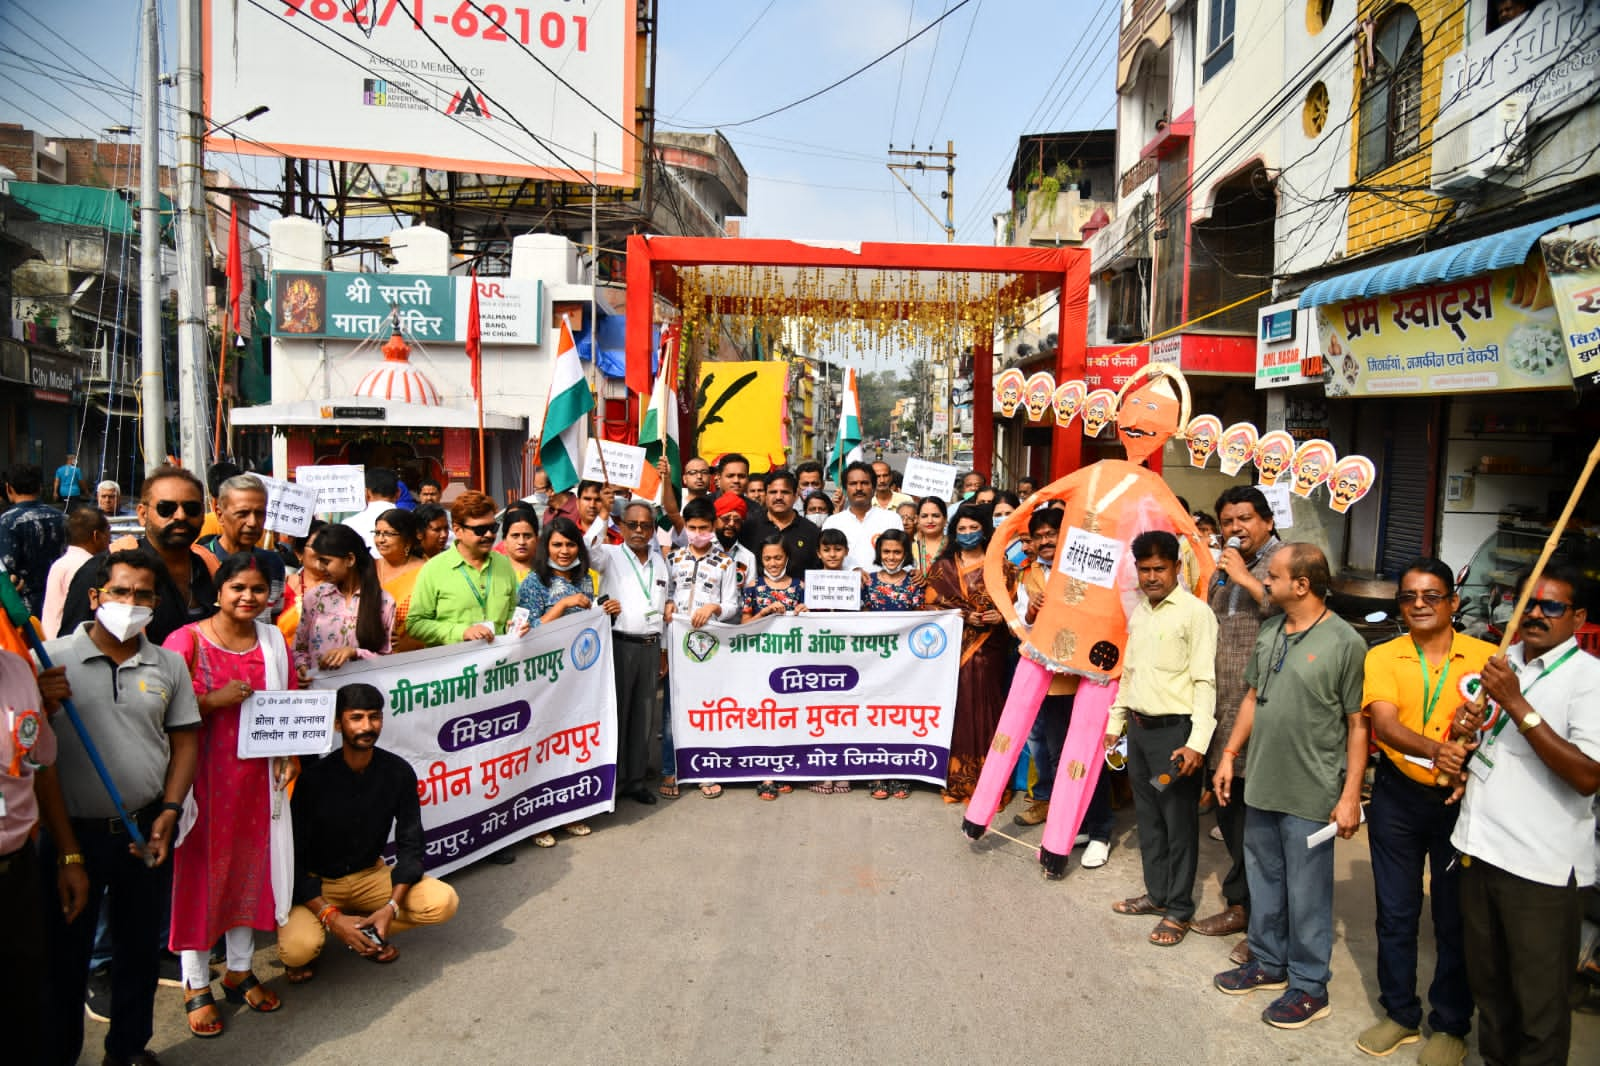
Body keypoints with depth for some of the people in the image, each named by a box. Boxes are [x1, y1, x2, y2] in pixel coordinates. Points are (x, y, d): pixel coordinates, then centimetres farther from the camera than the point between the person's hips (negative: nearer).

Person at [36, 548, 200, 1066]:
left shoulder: (169, 665, 4)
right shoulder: (52, 658, -5)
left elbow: (184, 740, 6)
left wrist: (169, 812, -3)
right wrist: (43, 706, -25)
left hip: (146, 829, 3)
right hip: (73, 830, -3)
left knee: (141, 947, 15)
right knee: (65, 950, 11)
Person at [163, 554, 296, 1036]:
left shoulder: (274, 640, 6)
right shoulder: (187, 640, -10)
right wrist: (214, 700, -23)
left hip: (255, 775, 5)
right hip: (201, 775, -4)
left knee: (249, 866, 14)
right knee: (199, 869, 4)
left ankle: (240, 970, 32)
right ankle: (196, 986, 20)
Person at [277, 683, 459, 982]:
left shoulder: (398, 772, -11)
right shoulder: (314, 776, -20)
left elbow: (410, 845, -6)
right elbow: (293, 858, -17)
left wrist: (391, 908, -21)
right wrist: (330, 916, -27)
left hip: (370, 876, 3)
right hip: (316, 883, -3)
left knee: (443, 902, -21)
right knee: (299, 949, -33)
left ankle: (368, 936, 4)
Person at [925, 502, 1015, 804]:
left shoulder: (1000, 567, 7)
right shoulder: (942, 567, 9)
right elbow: (931, 607, 2)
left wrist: (1002, 616, -16)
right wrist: (965, 616, -11)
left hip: (988, 650, -1)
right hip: (954, 648, 1)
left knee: (985, 710, -1)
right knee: (956, 709, 0)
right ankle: (956, 782, 8)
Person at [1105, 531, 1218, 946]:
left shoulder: (1195, 612, -12)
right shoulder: (1138, 612, 11)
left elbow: (1204, 681, -16)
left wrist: (1198, 742, -21)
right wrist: (1115, 723, 19)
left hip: (1174, 729, -7)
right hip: (1139, 727, 7)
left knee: (1179, 822, 4)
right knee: (1148, 816, 17)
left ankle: (1179, 910, 16)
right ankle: (1156, 892, 32)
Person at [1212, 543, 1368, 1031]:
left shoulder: (1345, 643, -15)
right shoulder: (1269, 633, 6)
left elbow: (1358, 725, -13)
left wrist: (1351, 795, -15)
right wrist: (1229, 754, 13)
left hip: (1311, 794, -7)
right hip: (1260, 784, 7)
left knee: (1306, 893, 6)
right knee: (1263, 878, 19)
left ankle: (1309, 987, 23)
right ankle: (1268, 962, 36)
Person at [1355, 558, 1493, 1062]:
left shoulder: (1486, 656, -2)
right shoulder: (1382, 657, -2)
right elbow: (1384, 723, -16)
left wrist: (1470, 767, -20)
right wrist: (1436, 750, -34)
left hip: (1461, 799, -1)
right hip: (1397, 796, 1)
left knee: (1455, 916, 9)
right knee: (1395, 911, 11)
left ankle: (1450, 1024, 28)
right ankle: (1400, 1013, 29)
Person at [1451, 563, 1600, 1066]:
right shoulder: (1501, 661, 10)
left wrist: (1516, 705, -24)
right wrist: (1460, 741, 3)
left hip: (1541, 867, -6)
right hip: (1480, 849, 7)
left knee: (1540, 1000, 5)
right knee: (1487, 981, 20)